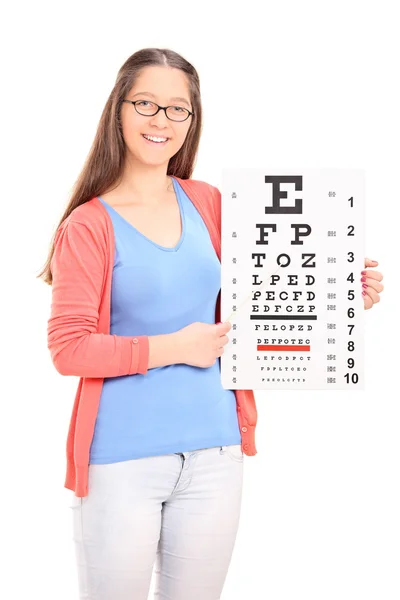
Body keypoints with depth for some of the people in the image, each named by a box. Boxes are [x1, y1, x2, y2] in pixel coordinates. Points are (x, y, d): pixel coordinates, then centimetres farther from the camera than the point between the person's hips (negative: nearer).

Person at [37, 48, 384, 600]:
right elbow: (68, 347, -12)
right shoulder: (90, 224, -8)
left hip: (213, 452, 4)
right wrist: (176, 348, -14)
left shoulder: (208, 203, 6)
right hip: (122, 460, -4)